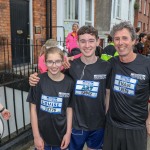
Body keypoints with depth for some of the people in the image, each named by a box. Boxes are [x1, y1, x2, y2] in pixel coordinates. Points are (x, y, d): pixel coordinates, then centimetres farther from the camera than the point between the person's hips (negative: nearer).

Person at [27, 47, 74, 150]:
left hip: (61, 134, 1)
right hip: (42, 134, -1)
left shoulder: (69, 83, -9)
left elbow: (69, 109, -2)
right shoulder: (39, 80, -12)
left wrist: (68, 133, -3)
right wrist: (36, 135, -8)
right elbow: (33, 108, -8)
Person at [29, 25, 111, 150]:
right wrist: (36, 78, -17)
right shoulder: (70, 65, -11)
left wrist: (108, 119, 2)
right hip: (75, 123, 0)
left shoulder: (106, 67, -10)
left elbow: (108, 94, -1)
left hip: (98, 125, 1)